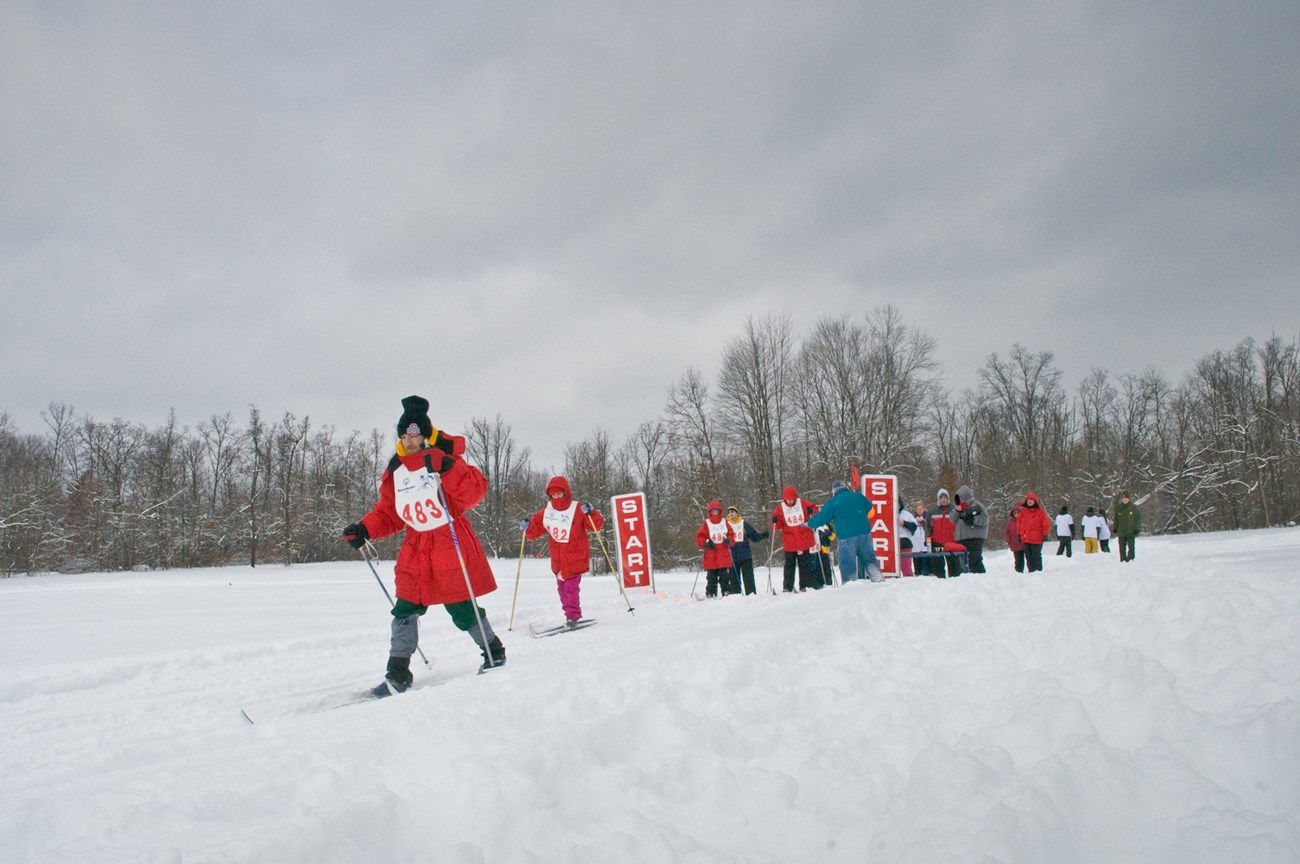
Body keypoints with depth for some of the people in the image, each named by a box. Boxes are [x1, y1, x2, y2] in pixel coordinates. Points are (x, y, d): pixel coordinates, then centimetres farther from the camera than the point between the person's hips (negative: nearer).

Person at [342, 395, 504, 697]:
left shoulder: (445, 459, -6)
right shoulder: (395, 471, 11)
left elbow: (475, 491, -18)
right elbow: (387, 513, 15)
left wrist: (446, 467, -29)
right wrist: (364, 529, -2)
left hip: (451, 545, -5)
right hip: (415, 552, 5)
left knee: (463, 611, 1)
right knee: (404, 611, 0)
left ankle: (494, 652, 23)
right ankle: (398, 673, 7)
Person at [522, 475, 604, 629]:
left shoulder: (578, 509, -10)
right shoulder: (546, 513, 2)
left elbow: (597, 525, -12)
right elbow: (535, 530, 6)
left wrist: (590, 513, -30)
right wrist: (527, 527, -15)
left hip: (576, 558, -6)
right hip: (558, 560, 6)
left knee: (571, 587, -12)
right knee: (562, 587, 14)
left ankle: (573, 615, -1)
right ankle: (571, 614, 27)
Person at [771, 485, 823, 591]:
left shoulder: (803, 504, -2)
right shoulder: (780, 508, 0)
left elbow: (814, 509, 4)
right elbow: (777, 527, 2)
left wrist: (812, 512, -17)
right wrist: (775, 522, -20)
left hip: (804, 541, 0)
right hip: (789, 544, 0)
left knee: (804, 564, 8)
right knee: (789, 565, 4)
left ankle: (803, 586, 16)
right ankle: (787, 587, 8)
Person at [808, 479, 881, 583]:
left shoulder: (833, 502, 1)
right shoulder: (859, 496, 12)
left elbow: (821, 518, 3)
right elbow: (870, 511, 24)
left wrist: (808, 524, 18)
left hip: (846, 536, -3)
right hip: (864, 533, 4)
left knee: (848, 563, 1)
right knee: (869, 559, 15)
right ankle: (878, 578, 8)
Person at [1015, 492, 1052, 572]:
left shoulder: (1040, 511, -1)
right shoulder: (1023, 511, 11)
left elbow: (1046, 523, -2)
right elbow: (1019, 522, 14)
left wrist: (1045, 534, -7)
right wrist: (1019, 534, 10)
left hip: (1037, 539, -4)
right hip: (1025, 538, 4)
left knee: (1036, 556, -2)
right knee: (1028, 556, 7)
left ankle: (1039, 571, 4)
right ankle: (1031, 570, 13)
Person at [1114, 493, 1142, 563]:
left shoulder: (1134, 508, 0)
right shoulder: (1118, 508, 6)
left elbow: (1138, 519, 2)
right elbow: (1116, 520, 14)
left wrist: (1137, 529, -4)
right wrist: (1115, 528, 10)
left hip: (1131, 532, -2)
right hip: (1121, 532, 2)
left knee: (1131, 547, -2)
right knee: (1122, 548, 6)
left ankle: (1130, 559, 2)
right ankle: (1122, 560, 12)